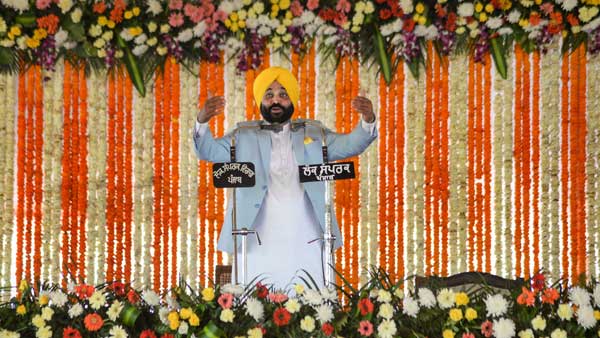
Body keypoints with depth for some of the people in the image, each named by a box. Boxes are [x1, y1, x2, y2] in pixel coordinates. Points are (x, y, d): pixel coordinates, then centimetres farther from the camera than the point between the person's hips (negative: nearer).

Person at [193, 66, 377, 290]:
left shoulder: (313, 133, 16)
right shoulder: (245, 135, 13)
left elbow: (349, 144, 6)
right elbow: (209, 151, 1)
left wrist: (368, 121, -14)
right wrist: (202, 121, -19)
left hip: (307, 244, 1)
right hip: (258, 244, -1)